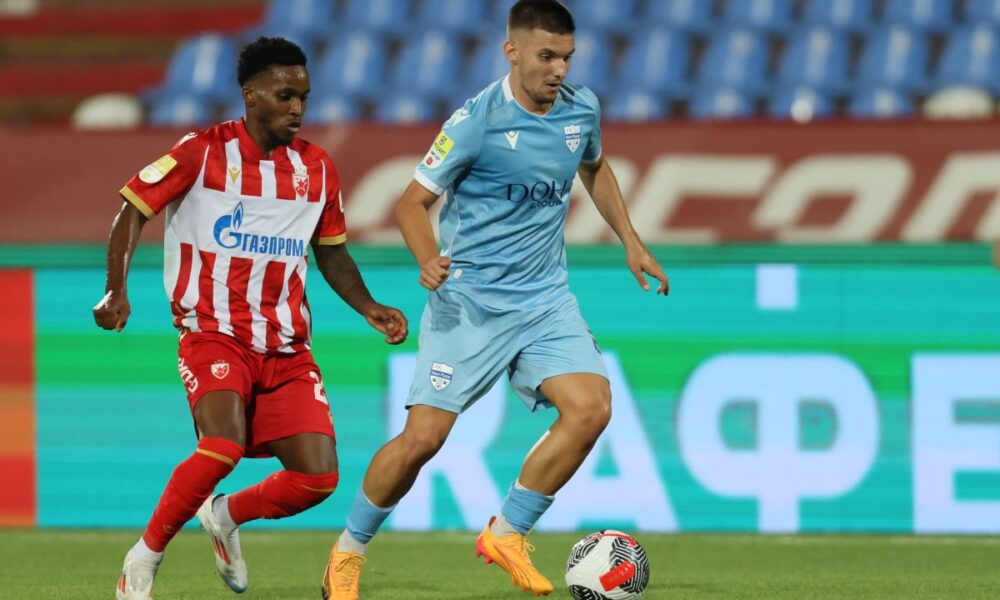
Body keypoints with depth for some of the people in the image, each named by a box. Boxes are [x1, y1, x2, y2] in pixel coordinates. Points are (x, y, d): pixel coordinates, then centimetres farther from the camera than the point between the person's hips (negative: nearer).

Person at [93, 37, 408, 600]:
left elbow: (332, 253, 21)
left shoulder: (317, 168, 8)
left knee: (318, 477, -8)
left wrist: (371, 309, 7)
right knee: (225, 445, -30)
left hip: (287, 348, 5)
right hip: (214, 335, -5)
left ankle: (227, 515, 24)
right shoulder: (203, 152, -5)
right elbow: (133, 209, 0)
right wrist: (117, 290, -12)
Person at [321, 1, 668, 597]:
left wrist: (631, 241, 18)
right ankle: (349, 551, 13)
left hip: (546, 299, 5)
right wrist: (429, 260, -28)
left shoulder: (582, 108, 3)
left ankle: (507, 534, -1)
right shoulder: (478, 120, -14)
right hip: (470, 301, -5)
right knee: (423, 437, -9)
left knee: (591, 408, -17)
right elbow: (414, 201, -9)